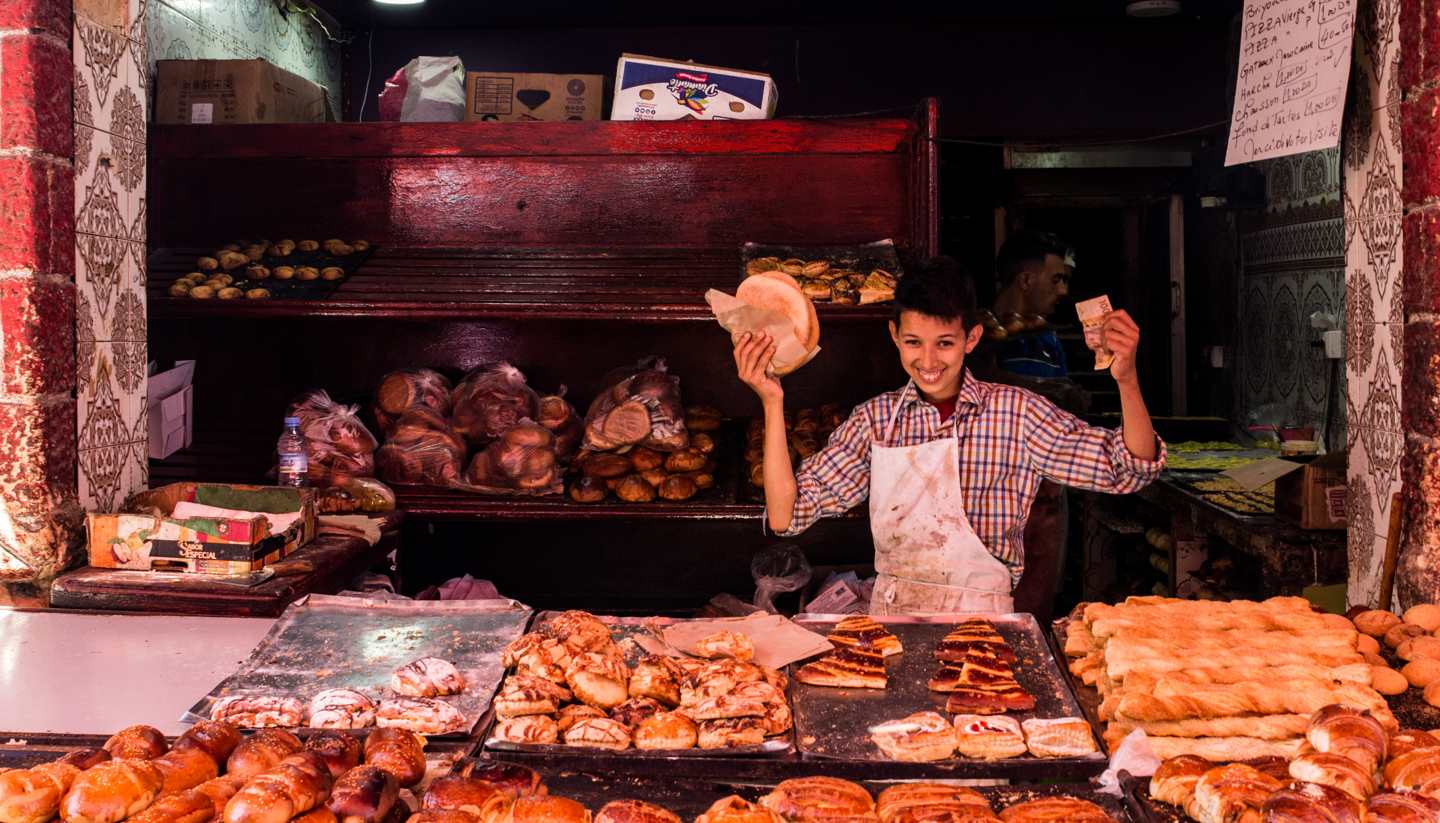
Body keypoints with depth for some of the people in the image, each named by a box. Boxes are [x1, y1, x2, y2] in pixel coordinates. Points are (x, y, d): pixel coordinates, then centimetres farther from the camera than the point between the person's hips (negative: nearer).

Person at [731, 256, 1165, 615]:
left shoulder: (1015, 412, 0)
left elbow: (1130, 469, -4)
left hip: (982, 617, -2)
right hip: (890, 616, 2)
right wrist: (772, 402, -8)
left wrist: (1126, 378, -20)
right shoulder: (875, 420, 5)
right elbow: (787, 515, -1)